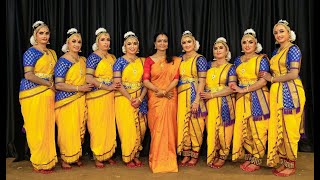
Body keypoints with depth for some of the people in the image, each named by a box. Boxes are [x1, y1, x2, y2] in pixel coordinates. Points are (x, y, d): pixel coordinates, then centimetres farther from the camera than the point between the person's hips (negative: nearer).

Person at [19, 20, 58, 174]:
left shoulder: (52, 53, 15)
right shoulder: (31, 52, -5)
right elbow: (28, 75, -15)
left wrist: (54, 87, 0)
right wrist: (49, 84, -11)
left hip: (48, 94, 6)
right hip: (33, 94, -6)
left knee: (48, 128, 9)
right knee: (37, 130, -1)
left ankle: (48, 160, 21)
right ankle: (39, 164, 12)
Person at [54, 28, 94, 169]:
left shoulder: (83, 60, 11)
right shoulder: (63, 61, -9)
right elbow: (58, 85, -16)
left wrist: (88, 86, 7)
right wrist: (79, 88, -16)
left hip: (80, 101, 6)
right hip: (66, 101, -6)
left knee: (79, 129, 11)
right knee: (67, 130, -1)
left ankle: (76, 156, 25)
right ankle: (65, 159, 15)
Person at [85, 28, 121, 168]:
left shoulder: (112, 57, 14)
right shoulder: (93, 57, -6)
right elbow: (88, 78, -16)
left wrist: (116, 86, 2)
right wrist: (107, 87, -16)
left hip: (110, 96, 6)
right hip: (97, 97, -6)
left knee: (110, 126, 9)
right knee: (98, 127, 0)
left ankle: (108, 154, 21)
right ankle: (97, 157, 13)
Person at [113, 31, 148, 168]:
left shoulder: (142, 61, 8)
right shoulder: (120, 61, -3)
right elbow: (117, 83, -11)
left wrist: (140, 98, -10)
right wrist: (131, 99, -16)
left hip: (140, 99, 4)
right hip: (124, 99, -4)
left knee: (140, 128, 6)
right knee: (128, 129, 0)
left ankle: (136, 155, 23)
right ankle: (128, 157, 16)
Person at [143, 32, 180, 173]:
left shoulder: (174, 60, 10)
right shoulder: (149, 60, 4)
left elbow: (176, 79, -1)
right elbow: (146, 81, -6)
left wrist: (165, 91, -15)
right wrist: (161, 91, -15)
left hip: (170, 98, 2)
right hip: (155, 99, -1)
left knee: (169, 127, 3)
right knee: (157, 128, 0)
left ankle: (168, 159, 15)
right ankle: (157, 160, 12)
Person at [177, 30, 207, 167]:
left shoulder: (199, 59, -5)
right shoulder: (181, 59, 12)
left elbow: (202, 80, -10)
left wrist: (197, 99, -18)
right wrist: (176, 95, 4)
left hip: (194, 94, -5)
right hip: (181, 94, 6)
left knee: (195, 124, -1)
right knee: (183, 123, 7)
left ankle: (195, 155, 12)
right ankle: (186, 154, 17)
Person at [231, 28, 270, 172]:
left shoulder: (261, 59, 0)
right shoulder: (238, 60, 15)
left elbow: (263, 81, -10)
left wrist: (244, 90, -15)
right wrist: (237, 89, 2)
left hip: (257, 98, -4)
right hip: (242, 99, 5)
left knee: (257, 129, -4)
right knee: (243, 128, 3)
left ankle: (257, 161, 8)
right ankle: (249, 157, 17)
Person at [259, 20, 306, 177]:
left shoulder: (293, 49, -6)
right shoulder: (276, 52, 18)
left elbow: (294, 74, -16)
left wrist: (272, 79, -8)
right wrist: (269, 77, 3)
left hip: (290, 93, -7)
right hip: (276, 93, 8)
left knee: (289, 129, -2)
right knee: (277, 128, 7)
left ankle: (291, 165, 11)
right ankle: (283, 162, 18)